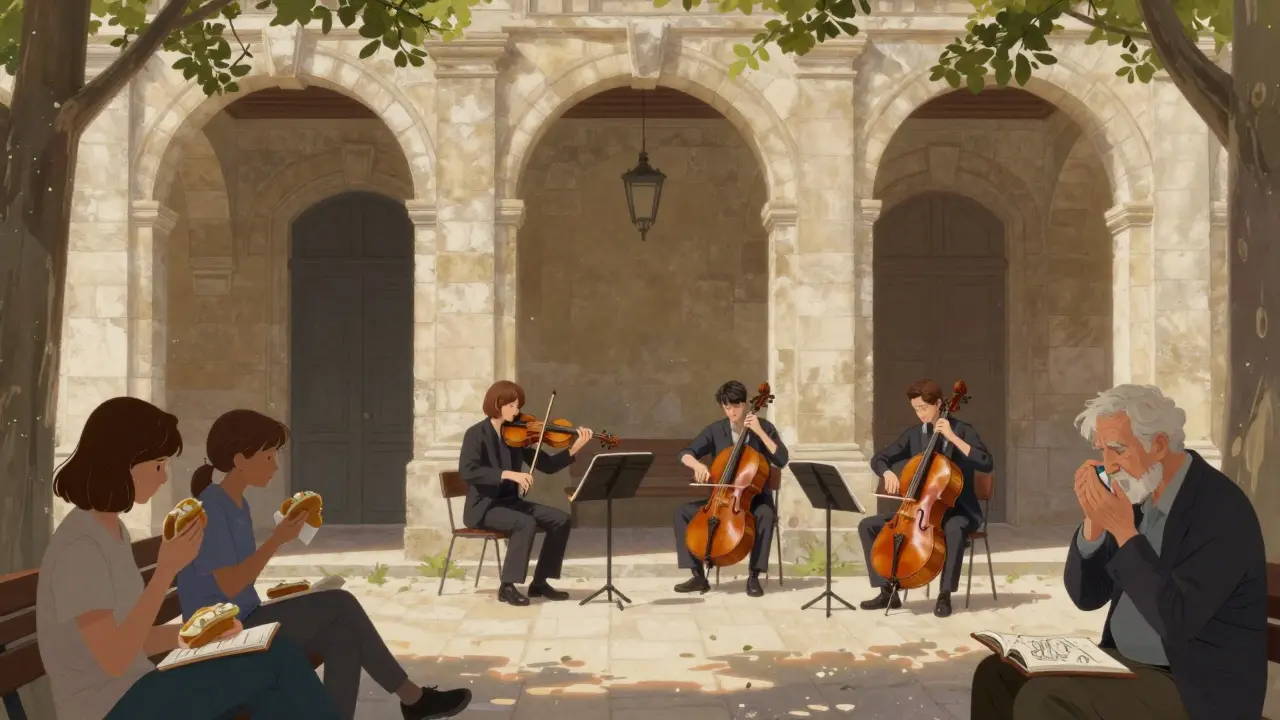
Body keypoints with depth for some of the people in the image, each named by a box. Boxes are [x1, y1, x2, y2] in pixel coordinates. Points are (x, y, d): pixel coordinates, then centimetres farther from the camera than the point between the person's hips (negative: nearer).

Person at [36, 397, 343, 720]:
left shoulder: (113, 531, 11)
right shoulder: (81, 545, -18)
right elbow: (115, 660, -22)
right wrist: (167, 568, -23)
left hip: (133, 694, 8)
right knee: (280, 657, -13)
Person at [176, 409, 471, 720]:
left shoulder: (237, 505, 12)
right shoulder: (211, 508, -16)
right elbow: (229, 586, -22)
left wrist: (282, 593, 1)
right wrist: (277, 540, -20)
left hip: (246, 623, 9)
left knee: (344, 638, -10)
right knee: (341, 604, -12)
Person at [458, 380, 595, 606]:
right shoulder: (477, 434, -11)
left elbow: (548, 465, 4)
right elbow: (467, 470, -26)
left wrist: (575, 448, -11)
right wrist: (508, 474, -32)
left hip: (510, 502, 7)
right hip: (484, 506, -7)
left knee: (561, 519, -8)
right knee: (526, 523, -31)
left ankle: (540, 582, 0)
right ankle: (507, 587, -20)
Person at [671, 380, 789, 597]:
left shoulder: (764, 427, -5)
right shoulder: (716, 430, 1)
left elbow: (782, 460, -16)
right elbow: (686, 454, -2)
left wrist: (760, 432, -22)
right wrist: (698, 464, -24)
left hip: (756, 497, -3)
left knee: (766, 515, -37)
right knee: (683, 512, -16)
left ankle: (753, 576, -25)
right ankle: (698, 575, -11)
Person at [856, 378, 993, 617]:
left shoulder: (962, 430, -8)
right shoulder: (913, 434, 5)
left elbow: (986, 464, -22)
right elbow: (879, 459, 10)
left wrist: (953, 437, -26)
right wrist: (888, 473, -14)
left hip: (957, 510, -5)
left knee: (954, 530, -41)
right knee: (868, 525, -7)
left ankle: (945, 595, -26)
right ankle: (887, 591, -4)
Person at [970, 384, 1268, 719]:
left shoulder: (1222, 508, -19)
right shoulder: (1137, 495, 4)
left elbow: (1177, 622, -27)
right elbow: (1086, 596, 5)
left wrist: (1124, 530, -27)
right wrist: (1094, 521, -11)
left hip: (1194, 691, -8)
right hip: (1123, 663, 8)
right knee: (998, 674, -3)